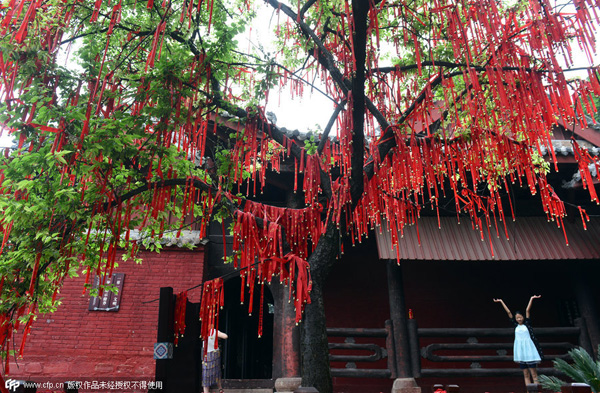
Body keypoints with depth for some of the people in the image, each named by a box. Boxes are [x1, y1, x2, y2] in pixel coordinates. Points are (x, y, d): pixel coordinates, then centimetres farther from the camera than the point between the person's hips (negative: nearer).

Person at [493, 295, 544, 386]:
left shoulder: (527, 323, 3)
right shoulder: (516, 325, 10)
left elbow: (527, 310, -1)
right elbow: (508, 312, 11)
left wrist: (531, 299, -4)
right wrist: (501, 301, 13)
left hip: (528, 349, -3)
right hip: (520, 350, 3)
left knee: (534, 374, -3)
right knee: (526, 375, 6)